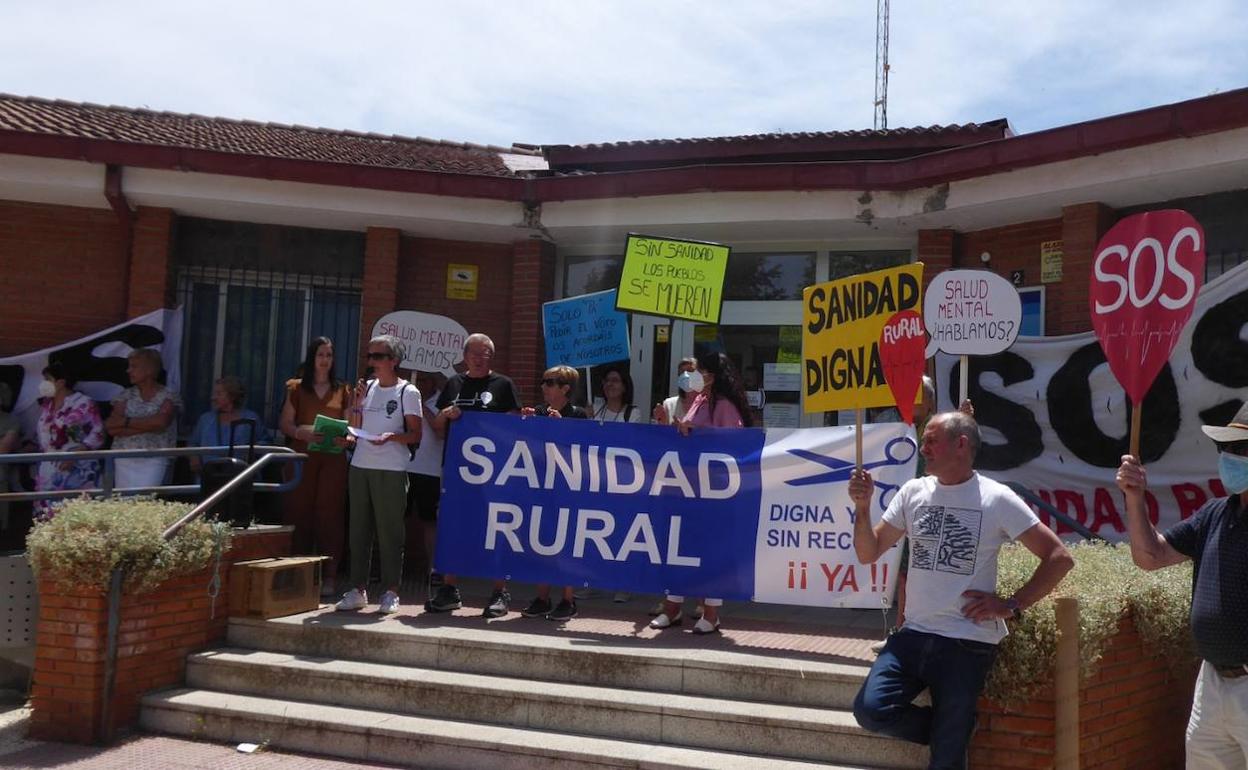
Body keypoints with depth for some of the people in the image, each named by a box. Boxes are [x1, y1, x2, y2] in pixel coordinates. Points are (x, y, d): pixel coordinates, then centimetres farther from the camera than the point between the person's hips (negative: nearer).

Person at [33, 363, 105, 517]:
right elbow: (39, 433, 24)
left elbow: (98, 433, -13)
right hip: (48, 472, 7)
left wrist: (75, 454, -21)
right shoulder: (46, 405, 14)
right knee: (47, 513, 4)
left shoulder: (83, 403, -8)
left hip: (76, 470, -6)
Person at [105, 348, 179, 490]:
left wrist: (126, 422, -9)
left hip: (154, 460, -3)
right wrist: (149, 425, -11)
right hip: (124, 459, 3)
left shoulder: (168, 397, -1)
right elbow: (111, 428, -2)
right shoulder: (126, 395, 9)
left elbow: (161, 422, -19)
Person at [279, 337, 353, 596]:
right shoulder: (297, 388, 11)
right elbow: (285, 423, 5)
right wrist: (302, 432, -14)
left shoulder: (342, 390, 13)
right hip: (302, 456, 0)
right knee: (299, 512, -2)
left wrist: (347, 438, -11)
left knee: (329, 514, -4)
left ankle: (329, 575, -2)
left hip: (333, 458, 0)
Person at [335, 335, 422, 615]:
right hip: (360, 466, 6)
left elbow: (415, 435, -4)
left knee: (389, 530, -3)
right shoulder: (367, 387, 15)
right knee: (359, 529, 6)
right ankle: (358, 589, 13)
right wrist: (356, 404, 4)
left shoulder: (407, 392, -1)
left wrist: (391, 436, -21)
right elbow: (356, 429, 19)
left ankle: (391, 592, 4)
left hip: (391, 470, -5)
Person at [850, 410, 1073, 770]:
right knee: (870, 710, -13)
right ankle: (950, 730, 12)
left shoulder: (996, 498, -6)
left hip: (968, 644, -4)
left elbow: (1060, 558, -5)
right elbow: (868, 554, 8)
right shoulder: (913, 492, 6)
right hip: (913, 634, 4)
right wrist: (862, 507, -8)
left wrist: (1011, 605, -9)